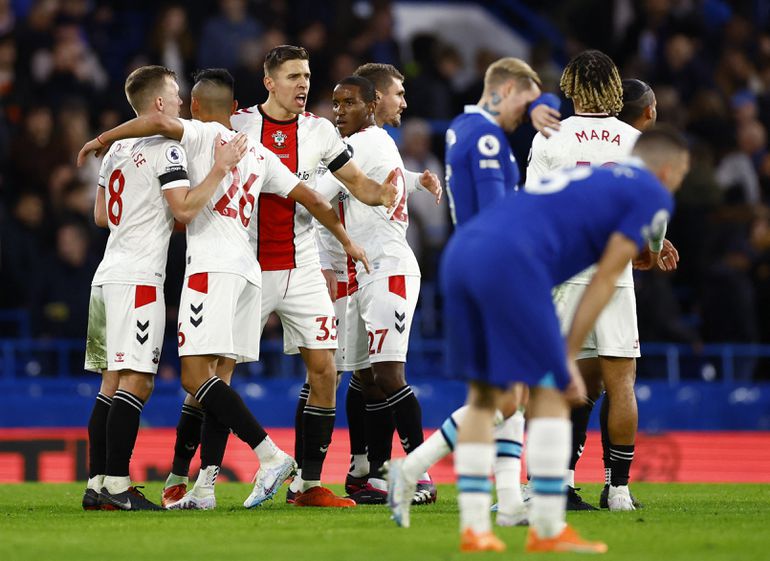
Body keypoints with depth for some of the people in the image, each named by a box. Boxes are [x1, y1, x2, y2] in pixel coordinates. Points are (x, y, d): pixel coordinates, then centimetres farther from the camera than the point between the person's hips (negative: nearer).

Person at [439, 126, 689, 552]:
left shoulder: (588, 177, 34)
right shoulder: (653, 195, 11)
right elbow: (604, 280, 5)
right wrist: (569, 358, 6)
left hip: (459, 251, 8)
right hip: (509, 260, -8)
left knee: (483, 393, 15)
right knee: (551, 391, 2)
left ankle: (474, 528, 12)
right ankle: (547, 530, 3)